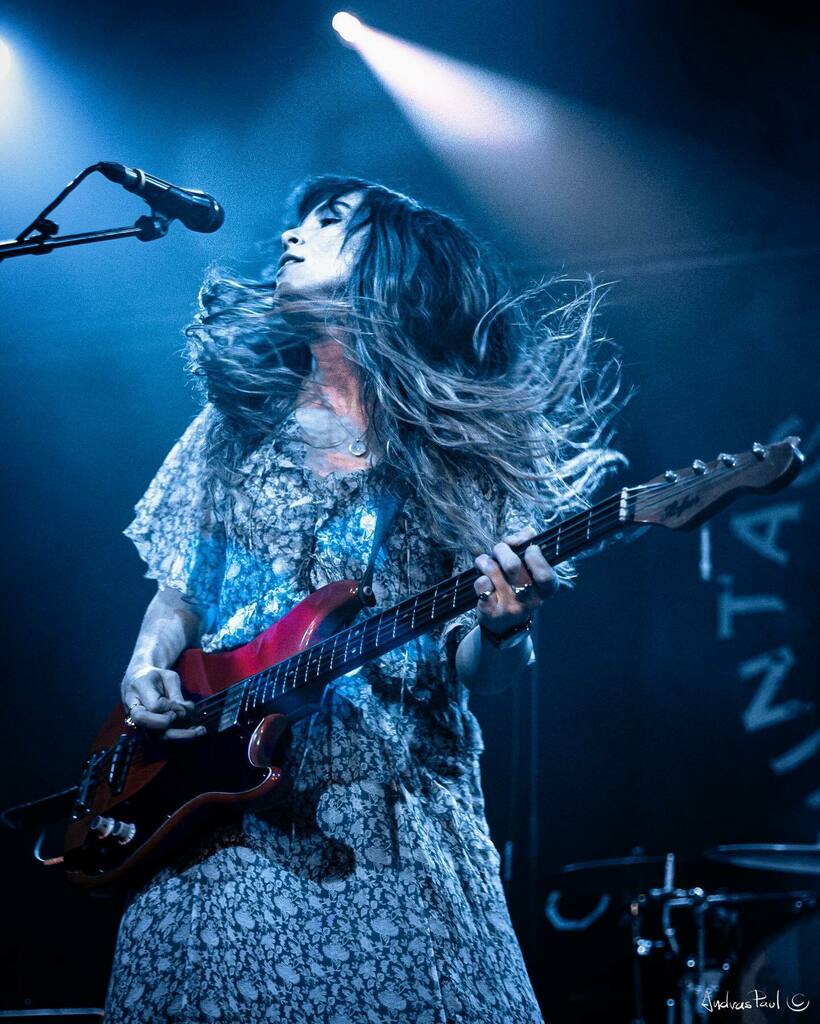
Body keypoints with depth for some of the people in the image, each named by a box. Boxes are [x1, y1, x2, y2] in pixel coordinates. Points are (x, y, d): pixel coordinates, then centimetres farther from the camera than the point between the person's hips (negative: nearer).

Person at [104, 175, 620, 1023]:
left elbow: (476, 675, -1)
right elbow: (179, 591, 17)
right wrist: (147, 669, -4)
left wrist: (501, 631, -24)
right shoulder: (239, 423, 11)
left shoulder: (453, 451, 1)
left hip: (393, 826, -2)